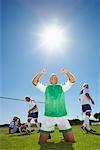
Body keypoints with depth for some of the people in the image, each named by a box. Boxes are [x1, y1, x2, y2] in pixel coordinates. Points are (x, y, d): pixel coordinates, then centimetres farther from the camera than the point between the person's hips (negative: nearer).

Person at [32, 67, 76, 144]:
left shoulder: (62, 87, 13)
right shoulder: (46, 88, 12)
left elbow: (72, 80, 3)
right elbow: (34, 82, 4)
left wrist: (66, 72, -13)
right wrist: (41, 73, -10)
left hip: (62, 117, 0)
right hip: (48, 117, 0)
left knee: (71, 140, 0)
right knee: (42, 142, 1)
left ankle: (64, 135, 30)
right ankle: (48, 136, 31)